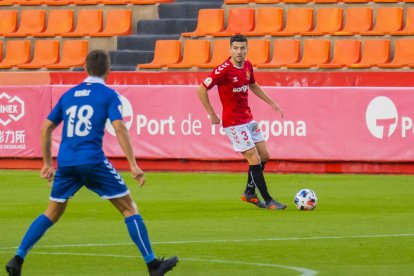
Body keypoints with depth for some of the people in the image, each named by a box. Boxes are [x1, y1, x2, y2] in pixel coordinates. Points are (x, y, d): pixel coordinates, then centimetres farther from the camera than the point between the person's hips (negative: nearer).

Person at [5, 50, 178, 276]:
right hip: (93, 161, -5)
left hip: (65, 163, 5)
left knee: (51, 214, 18)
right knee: (129, 208, 5)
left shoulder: (69, 94, 17)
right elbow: (119, 128, -11)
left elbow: (46, 128, 19)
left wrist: (47, 164, 27)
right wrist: (133, 165, -11)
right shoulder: (108, 95, 2)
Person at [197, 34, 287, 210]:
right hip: (234, 123, -8)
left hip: (248, 119, 8)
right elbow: (201, 90, -19)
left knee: (264, 156, 12)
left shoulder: (247, 66, 4)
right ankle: (268, 201, 2)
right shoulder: (223, 70, -20)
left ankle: (249, 193, 29)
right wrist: (212, 115, -15)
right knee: (255, 160, -8)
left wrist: (271, 103, 22)